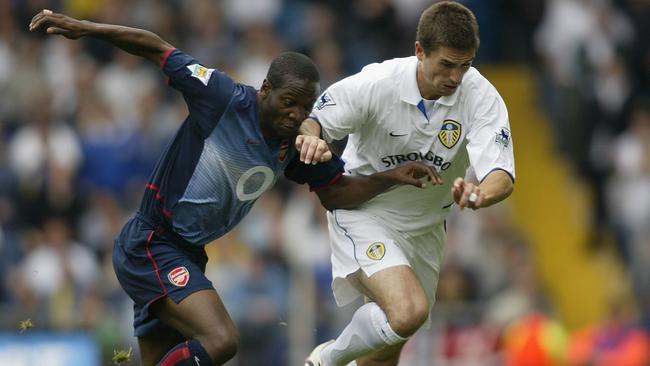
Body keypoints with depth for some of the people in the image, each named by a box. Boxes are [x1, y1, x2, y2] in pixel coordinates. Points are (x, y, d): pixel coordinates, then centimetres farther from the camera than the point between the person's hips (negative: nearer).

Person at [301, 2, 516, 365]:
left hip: (424, 225, 4)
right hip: (363, 210, -4)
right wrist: (310, 139, -39)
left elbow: (503, 177, -28)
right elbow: (310, 121, -14)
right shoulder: (376, 84, -24)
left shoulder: (482, 98, -19)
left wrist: (480, 194, -52)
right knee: (409, 311, -28)